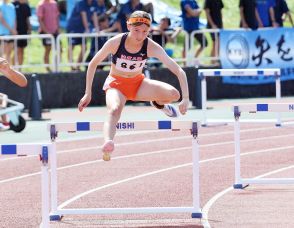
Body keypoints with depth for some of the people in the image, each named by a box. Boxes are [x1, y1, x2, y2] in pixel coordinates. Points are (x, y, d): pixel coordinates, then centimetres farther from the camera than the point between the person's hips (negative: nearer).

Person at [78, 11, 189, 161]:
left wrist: (185, 99, -32)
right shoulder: (116, 42, -22)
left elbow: (179, 71, -22)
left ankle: (158, 104, 17)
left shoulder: (151, 47, -20)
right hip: (116, 84, -3)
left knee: (173, 94, -19)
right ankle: (108, 143, -60)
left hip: (138, 83, 3)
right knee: (114, 110, -36)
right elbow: (93, 64, -7)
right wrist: (88, 93, -8)